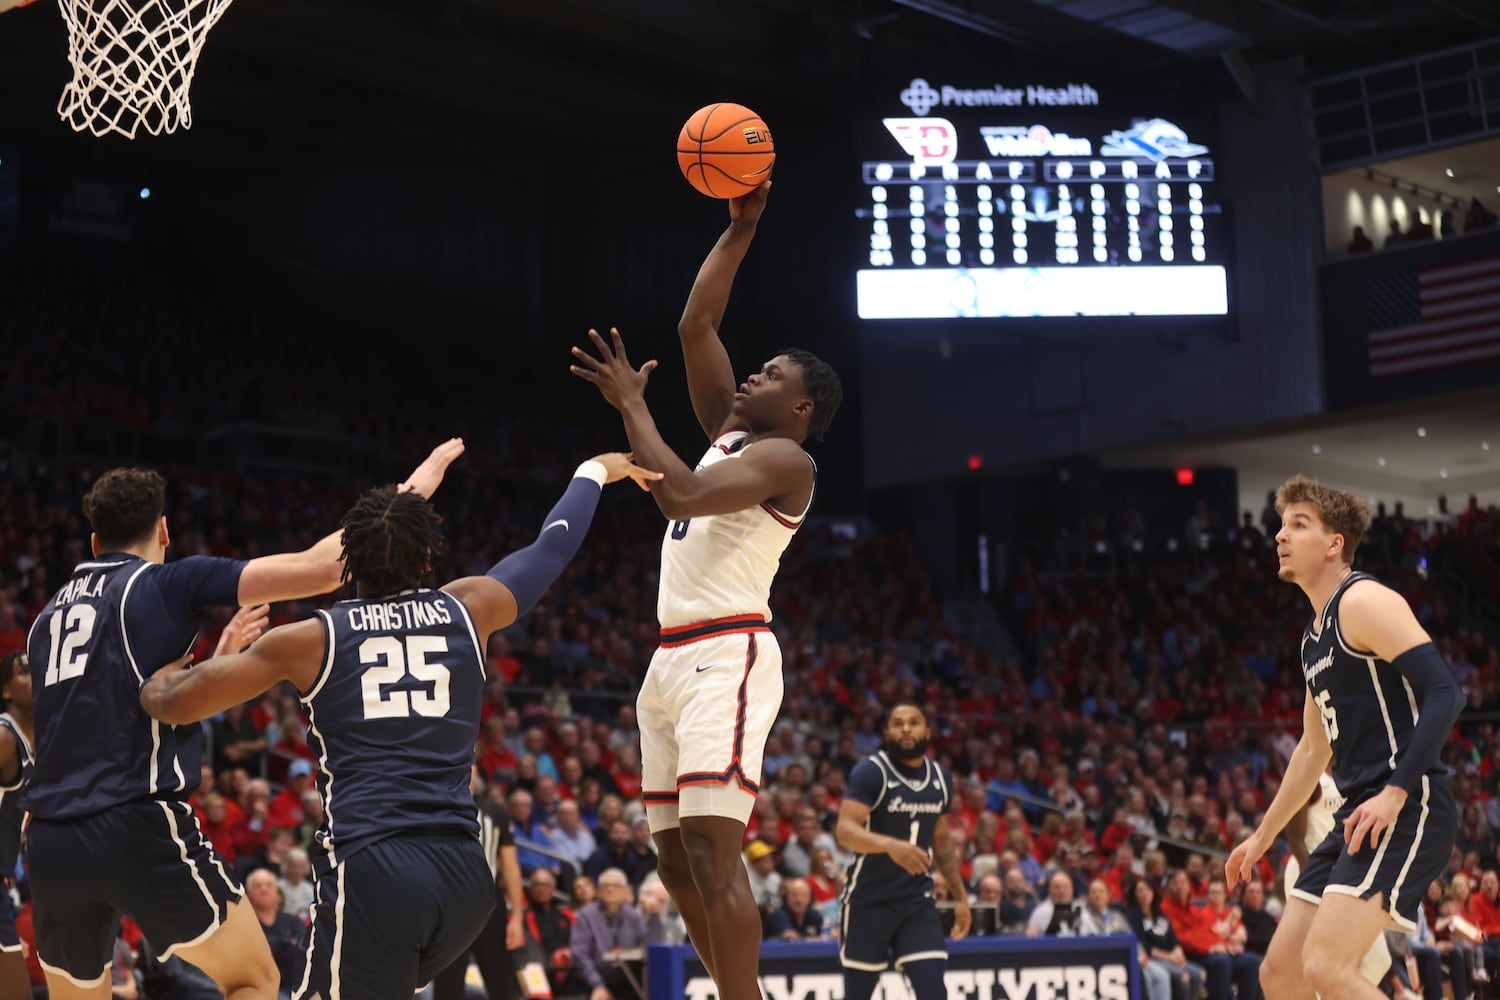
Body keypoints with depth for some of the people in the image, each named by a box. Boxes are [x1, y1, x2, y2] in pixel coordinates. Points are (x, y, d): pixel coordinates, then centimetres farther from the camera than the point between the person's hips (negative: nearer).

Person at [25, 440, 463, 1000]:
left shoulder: (48, 617, 19)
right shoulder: (169, 582, 1)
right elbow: (321, 567, -5)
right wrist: (411, 492, 5)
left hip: (50, 845, 6)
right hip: (140, 828, -6)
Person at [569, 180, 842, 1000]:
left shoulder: (786, 458, -6)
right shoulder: (730, 430, 18)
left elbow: (681, 496, -21)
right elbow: (695, 326, 20)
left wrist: (632, 406, -12)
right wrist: (740, 229, 18)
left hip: (726, 658, -9)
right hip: (673, 660, 9)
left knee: (712, 854, -18)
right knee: (677, 860, 8)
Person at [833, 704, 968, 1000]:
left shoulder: (941, 778, 7)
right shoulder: (871, 772, -12)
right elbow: (845, 830, -25)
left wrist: (960, 896, 17)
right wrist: (891, 845, -42)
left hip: (918, 900, 4)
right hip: (868, 900, -4)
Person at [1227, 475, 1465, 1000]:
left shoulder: (1363, 601, -9)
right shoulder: (1315, 636, 20)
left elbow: (1444, 693, -19)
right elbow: (1314, 749, 30)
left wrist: (1396, 792, -26)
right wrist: (1261, 837, 32)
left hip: (1405, 812, -10)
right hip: (1358, 818, 10)